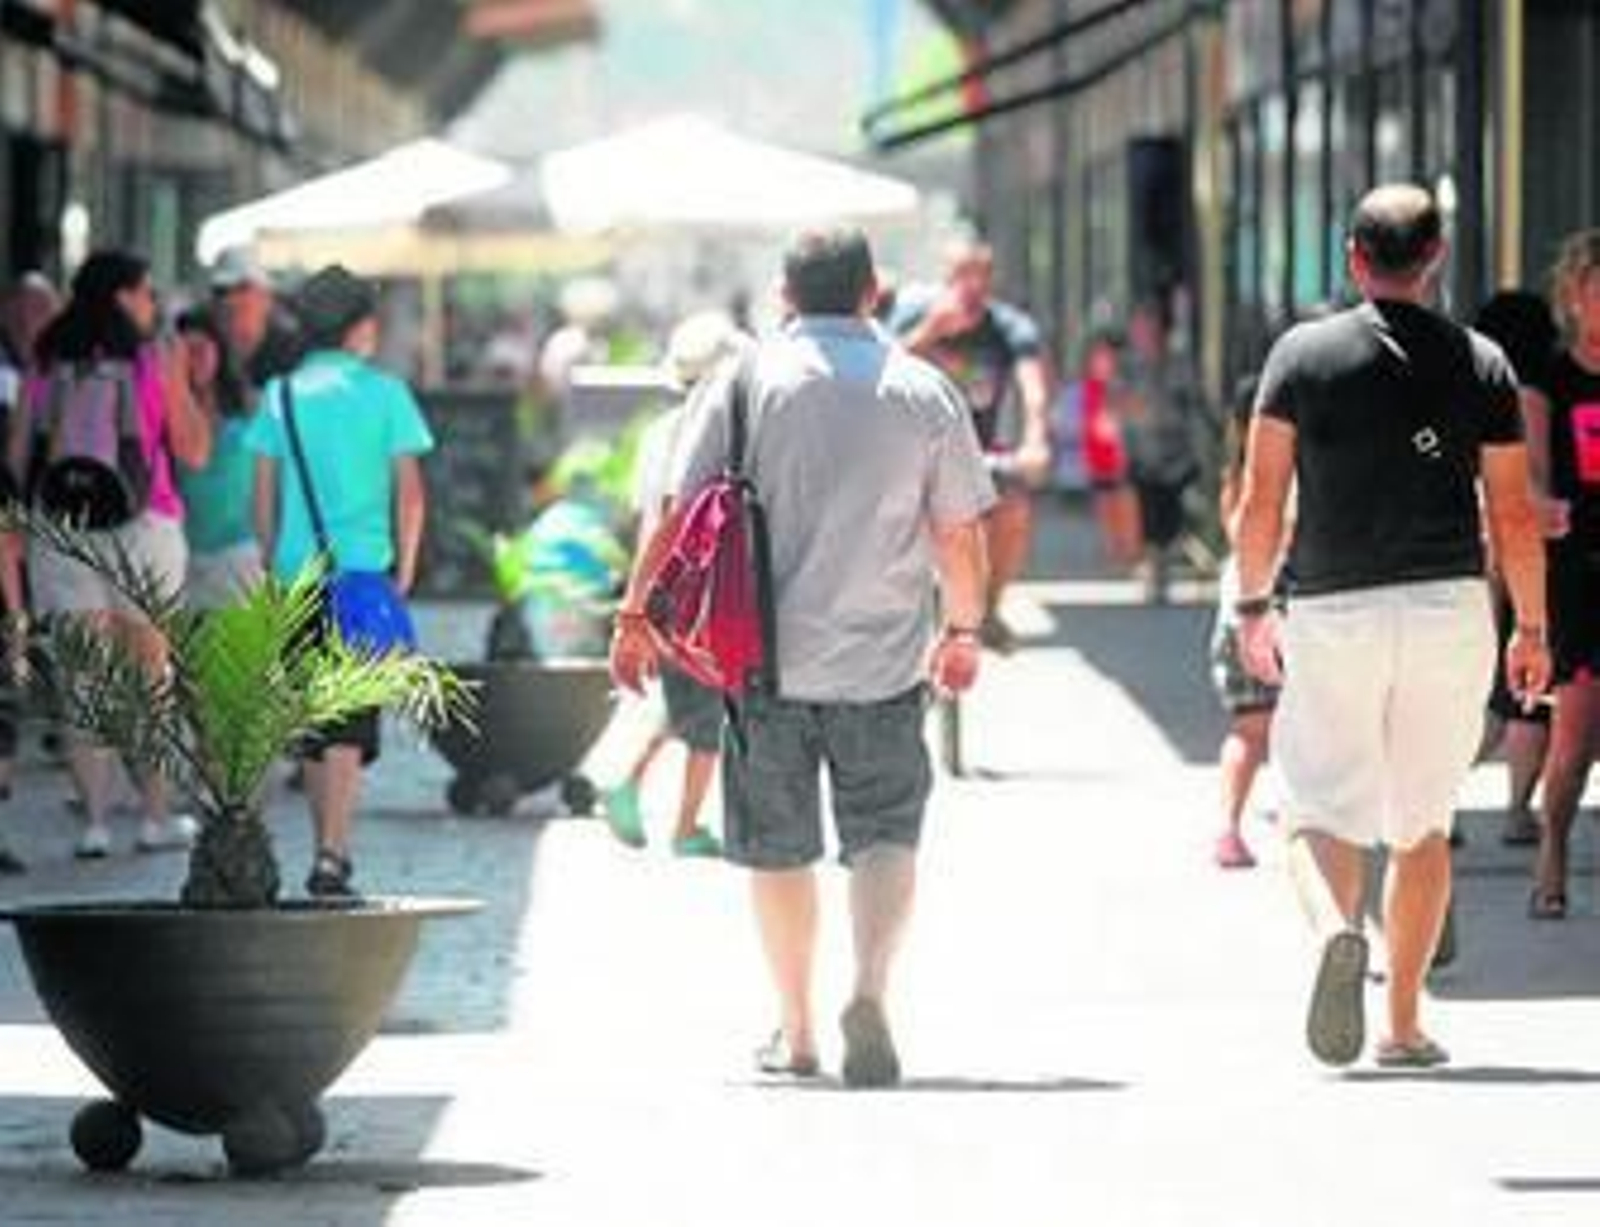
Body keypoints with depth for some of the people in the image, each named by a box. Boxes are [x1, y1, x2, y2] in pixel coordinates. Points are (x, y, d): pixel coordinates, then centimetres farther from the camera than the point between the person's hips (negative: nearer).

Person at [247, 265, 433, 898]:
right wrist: (405, 570, 8)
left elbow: (264, 494, 7)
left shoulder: (281, 394, 5)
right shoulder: (385, 393, -2)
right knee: (351, 721, -6)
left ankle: (329, 850, 21)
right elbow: (410, 493, -2)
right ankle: (331, 853, -16)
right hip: (365, 570, -3)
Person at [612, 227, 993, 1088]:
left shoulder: (747, 382, -2)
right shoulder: (926, 392, 2)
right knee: (886, 835, 7)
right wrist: (963, 629, 19)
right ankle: (871, 988, -17)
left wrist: (637, 614, 3)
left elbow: (680, 514, -5)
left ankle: (796, 1032, 16)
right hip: (885, 659, 0)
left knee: (779, 847, 10)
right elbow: (959, 533, 5)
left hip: (768, 655, 0)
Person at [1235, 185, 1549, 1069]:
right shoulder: (1481, 364, 3)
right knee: (1424, 823, 13)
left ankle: (1336, 930, -30)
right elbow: (1514, 516, 3)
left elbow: (1261, 502, -1)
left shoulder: (1303, 354, -1)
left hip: (1331, 613, -1)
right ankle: (1404, 1024, 14)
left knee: (1320, 812, 2)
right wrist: (1531, 628, 13)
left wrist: (1253, 606, 12)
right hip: (1448, 607, 1)